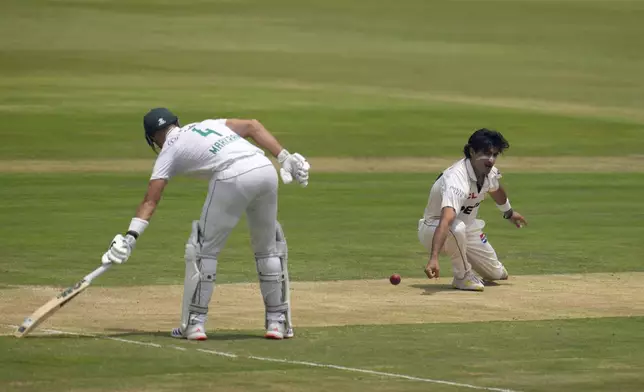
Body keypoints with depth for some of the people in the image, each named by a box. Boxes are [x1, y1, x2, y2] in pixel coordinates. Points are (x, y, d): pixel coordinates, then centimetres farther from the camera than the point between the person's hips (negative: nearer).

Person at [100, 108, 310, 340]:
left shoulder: (168, 152, 17)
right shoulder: (209, 124, 32)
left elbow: (150, 200, 7)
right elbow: (252, 126, 20)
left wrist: (130, 237, 1)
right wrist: (286, 158, 16)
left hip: (233, 178, -5)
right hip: (266, 169, 5)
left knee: (204, 249, 10)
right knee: (268, 249, 20)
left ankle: (195, 323, 7)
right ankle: (277, 321, 22)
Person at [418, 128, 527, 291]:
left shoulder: (490, 173, -11)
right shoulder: (457, 179, -38)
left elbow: (495, 190, 17)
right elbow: (446, 221, -52)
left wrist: (509, 212, 35)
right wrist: (434, 258, -64)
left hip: (467, 229, 8)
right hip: (432, 230, -8)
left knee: (498, 274, 7)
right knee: (457, 227, -41)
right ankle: (462, 276, -16)